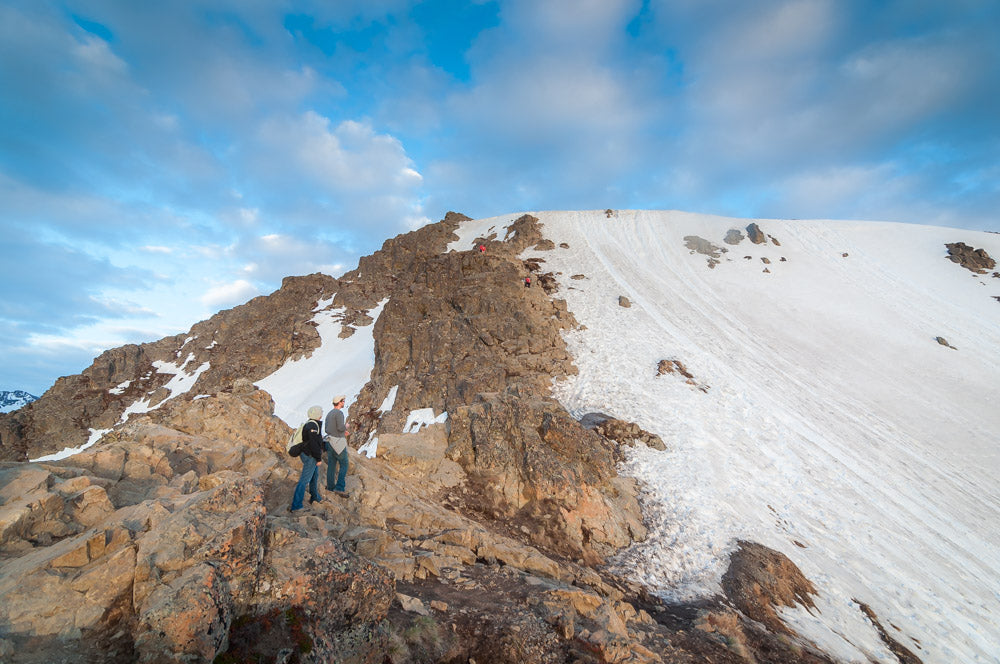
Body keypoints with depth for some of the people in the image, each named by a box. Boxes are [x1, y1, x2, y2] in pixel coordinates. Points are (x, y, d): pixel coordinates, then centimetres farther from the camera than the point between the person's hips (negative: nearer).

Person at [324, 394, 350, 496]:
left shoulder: (329, 414, 13)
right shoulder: (339, 413, -16)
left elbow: (327, 430, 18)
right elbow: (341, 427, -25)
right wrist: (346, 426, -3)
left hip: (330, 441, 8)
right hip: (338, 442, -8)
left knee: (331, 465, 14)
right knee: (344, 465, -1)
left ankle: (330, 486, 22)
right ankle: (339, 488, -6)